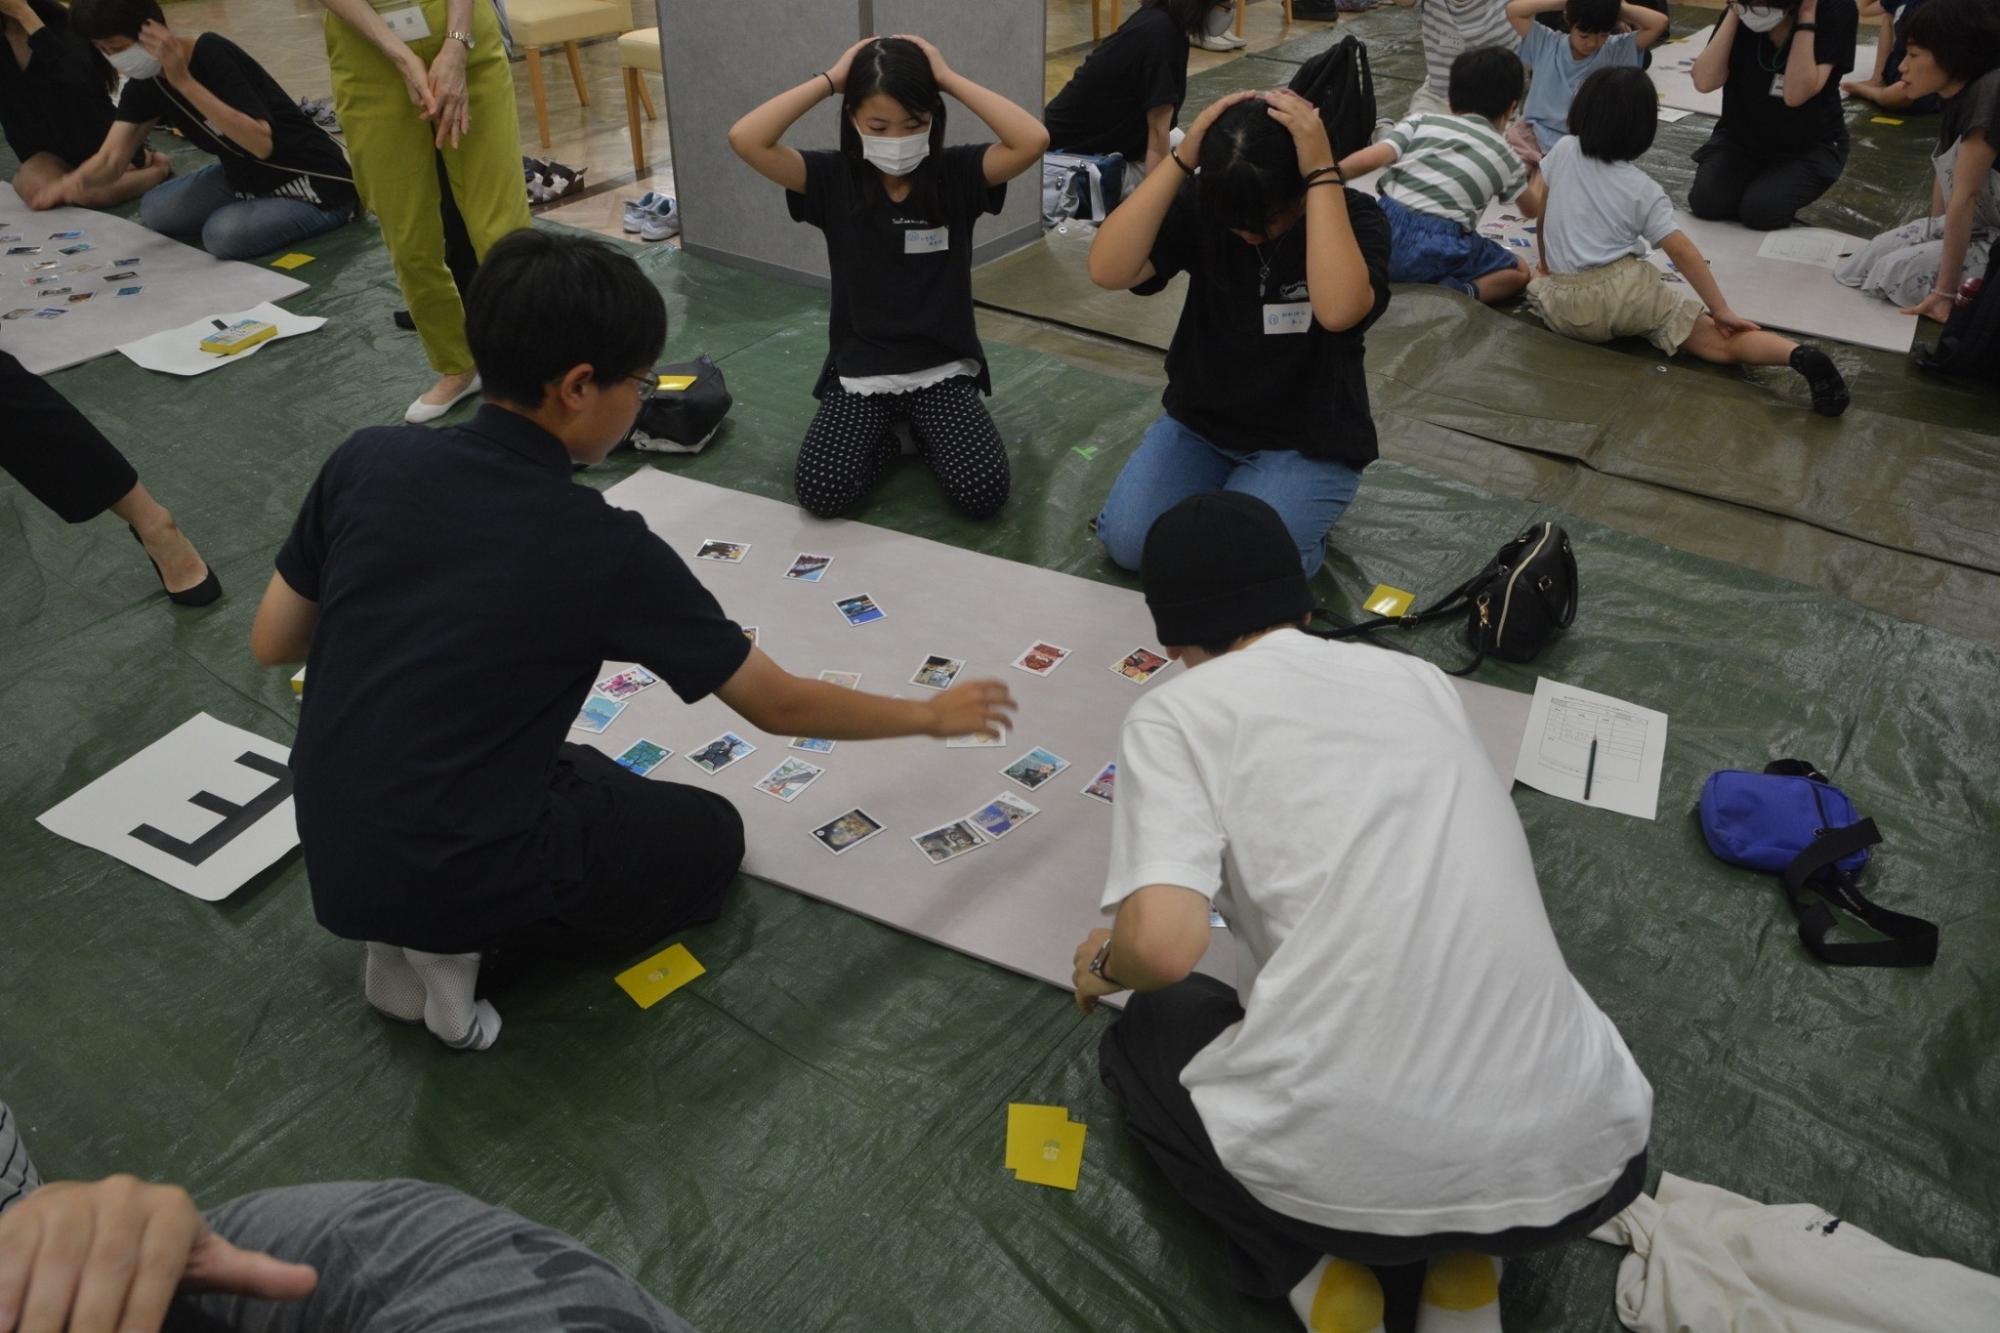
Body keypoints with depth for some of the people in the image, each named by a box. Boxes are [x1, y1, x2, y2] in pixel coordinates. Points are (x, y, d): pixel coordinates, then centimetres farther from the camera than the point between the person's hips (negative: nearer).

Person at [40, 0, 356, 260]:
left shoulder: (212, 55, -24)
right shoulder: (144, 83, -1)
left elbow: (262, 144, -34)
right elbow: (111, 159, -9)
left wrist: (183, 81, -36)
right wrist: (73, 182, -32)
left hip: (318, 185, -8)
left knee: (224, 235, -29)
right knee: (154, 210, 2)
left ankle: (336, 212, -3)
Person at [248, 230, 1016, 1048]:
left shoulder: (367, 460, -7)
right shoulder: (603, 549, -19)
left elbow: (270, 645, 5)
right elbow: (780, 706, -9)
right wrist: (932, 716, 6)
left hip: (333, 861, 6)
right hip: (460, 879, -6)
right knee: (709, 836, 18)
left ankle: (405, 931, 10)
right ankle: (458, 943, 1)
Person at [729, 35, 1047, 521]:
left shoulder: (956, 174, -6)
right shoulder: (833, 180, -6)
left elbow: (1033, 140, -23)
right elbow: (745, 139, -20)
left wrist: (949, 77, -17)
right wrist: (830, 79, -15)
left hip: (943, 369, 0)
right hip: (860, 372, 0)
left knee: (982, 495, -18)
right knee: (821, 494, -20)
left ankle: (921, 428, 14)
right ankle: (885, 435, 13)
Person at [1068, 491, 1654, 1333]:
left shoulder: (1175, 711, 2)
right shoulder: (1417, 679, 17)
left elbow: (1163, 944, -12)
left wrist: (1105, 964, 12)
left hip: (1345, 1168, -4)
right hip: (1575, 1159, 4)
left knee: (1143, 1041, 29)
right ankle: (1470, 1263, 17)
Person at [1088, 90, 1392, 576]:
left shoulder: (1354, 216, -18)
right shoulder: (1201, 204, -11)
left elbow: (1338, 309, -40)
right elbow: (1108, 271, -27)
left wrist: (1323, 173, -38)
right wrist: (1181, 160, -30)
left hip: (1308, 444, -3)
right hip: (1201, 423, 4)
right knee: (1127, 543, -15)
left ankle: (1299, 522, 10)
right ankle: (1223, 493, 15)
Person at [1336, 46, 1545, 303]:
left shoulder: (1423, 121, 17)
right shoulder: (1506, 156, 18)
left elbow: (1369, 159, 0)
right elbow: (1533, 208, 35)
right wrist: (1539, 171, 55)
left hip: (1381, 231, 2)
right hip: (1436, 249, -2)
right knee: (1520, 272, 19)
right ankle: (1461, 293, -9)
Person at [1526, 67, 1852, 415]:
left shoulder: (1564, 151, 8)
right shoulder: (1644, 190, 4)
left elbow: (1541, 213, 18)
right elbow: (1682, 251, -4)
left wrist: (1546, 266, 35)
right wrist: (1721, 310, -1)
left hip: (1566, 309, 1)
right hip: (1629, 292, -1)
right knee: (1719, 342, -3)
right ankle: (1797, 355, -30)